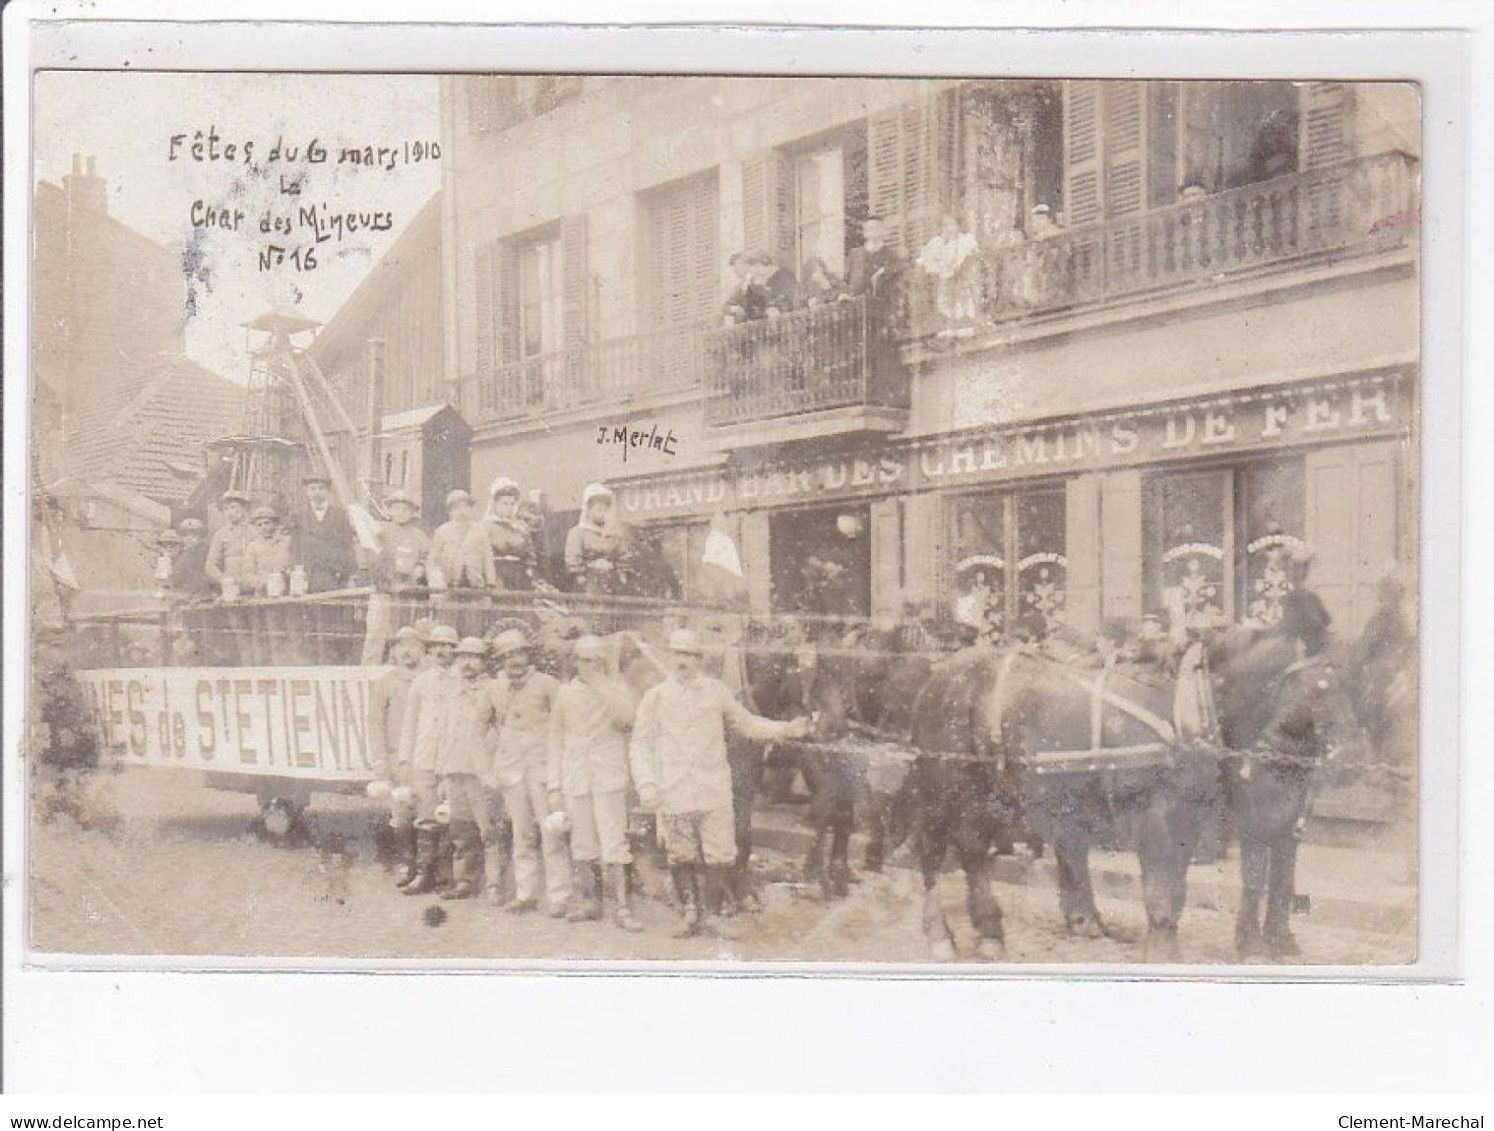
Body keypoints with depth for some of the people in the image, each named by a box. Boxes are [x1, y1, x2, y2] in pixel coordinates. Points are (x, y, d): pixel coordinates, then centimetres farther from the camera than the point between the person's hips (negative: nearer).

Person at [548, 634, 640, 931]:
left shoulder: (618, 689, 4)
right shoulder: (566, 693, 10)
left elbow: (625, 718, -17)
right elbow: (556, 740, 13)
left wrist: (601, 685, -20)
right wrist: (555, 786, 9)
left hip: (609, 779, -3)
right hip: (575, 780, 3)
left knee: (613, 843, -9)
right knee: (583, 845, 8)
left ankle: (622, 907, -8)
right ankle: (590, 901, 21)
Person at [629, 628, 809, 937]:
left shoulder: (715, 690, 9)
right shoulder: (655, 696, 7)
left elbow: (747, 722, 17)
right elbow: (640, 743, 8)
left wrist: (786, 729, 6)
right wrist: (646, 783, -4)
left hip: (714, 790, 0)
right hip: (673, 793, 0)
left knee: (719, 856, -6)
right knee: (682, 857, 3)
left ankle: (715, 909, 10)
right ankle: (691, 910, 18)